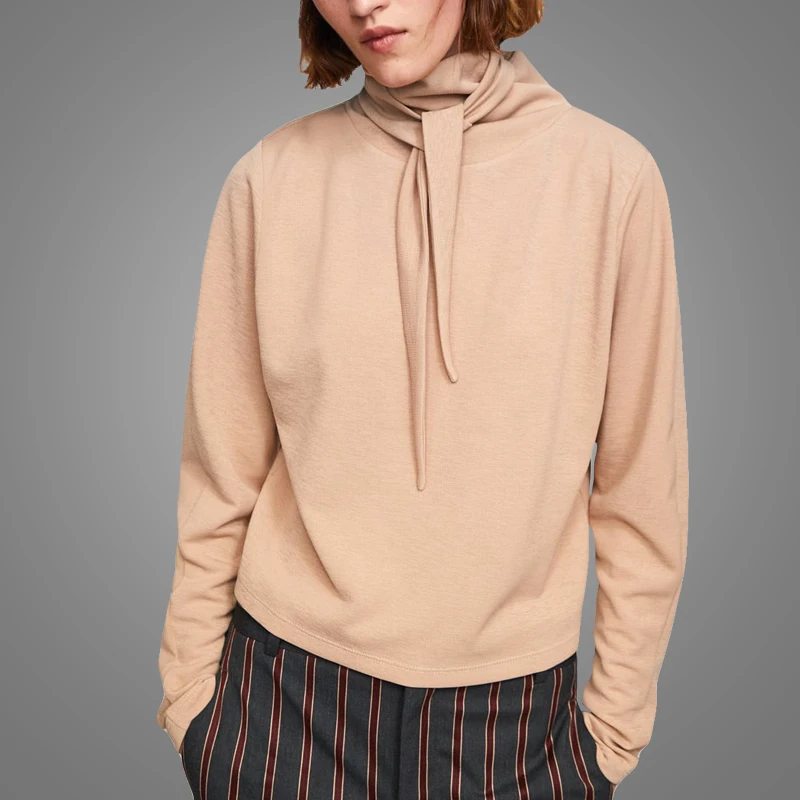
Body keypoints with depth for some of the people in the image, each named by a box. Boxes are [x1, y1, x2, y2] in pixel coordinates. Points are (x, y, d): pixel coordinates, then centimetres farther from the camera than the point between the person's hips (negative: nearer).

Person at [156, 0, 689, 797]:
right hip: (287, 696, 1)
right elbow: (220, 475, -1)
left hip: (514, 708, 0)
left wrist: (617, 717, 2)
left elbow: (642, 484, -3)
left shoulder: (610, 173, -8)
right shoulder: (271, 177, -6)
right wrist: (189, 686, 4)